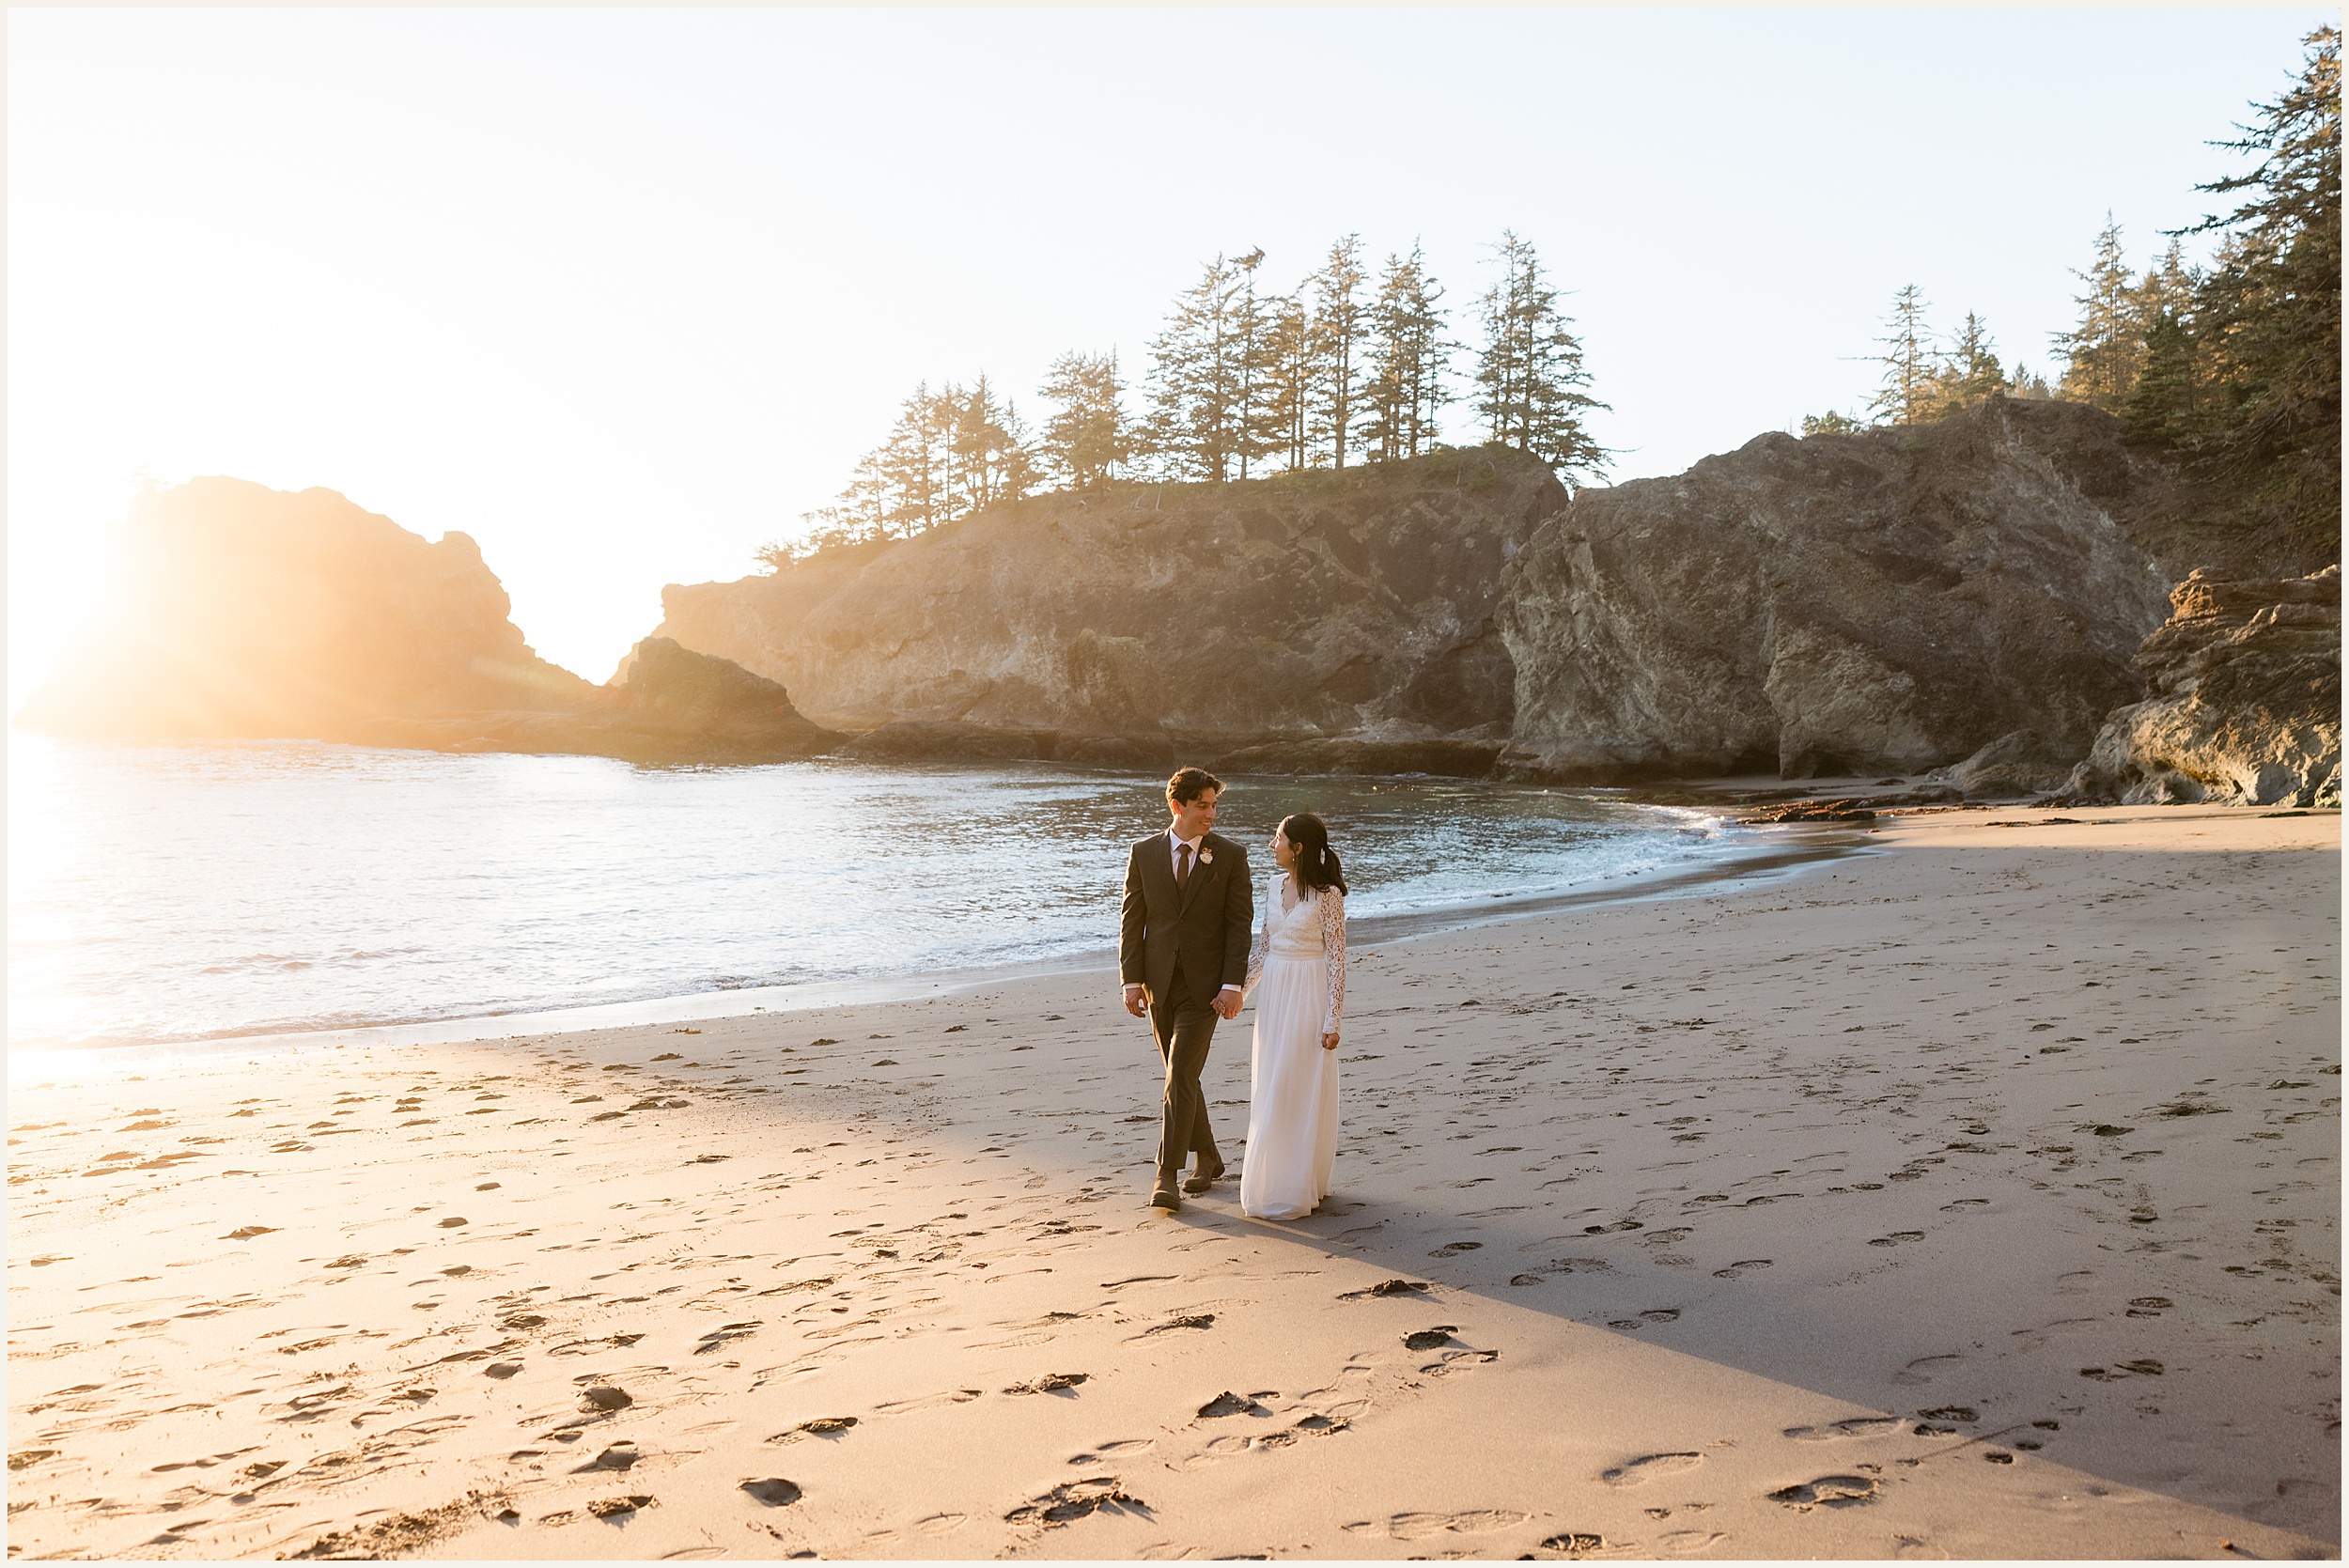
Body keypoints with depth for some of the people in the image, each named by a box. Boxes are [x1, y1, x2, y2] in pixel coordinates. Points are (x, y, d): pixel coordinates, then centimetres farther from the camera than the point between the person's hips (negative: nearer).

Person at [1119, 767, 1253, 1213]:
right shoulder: (1143, 853, 2)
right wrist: (1132, 980, -4)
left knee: (1181, 1076, -11)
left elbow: (1240, 924, -5)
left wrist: (1233, 986, -12)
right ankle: (1207, 1157, 31)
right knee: (1181, 1076, 13)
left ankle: (1167, 1176, -6)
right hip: (1159, 983, 3)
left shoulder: (1230, 855, -3)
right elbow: (1131, 919, 3)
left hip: (1205, 986, -3)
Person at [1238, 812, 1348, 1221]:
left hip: (1309, 997, -7)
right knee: (1269, 1090, 11)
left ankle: (1297, 1189, 9)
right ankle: (1270, 1183, 22)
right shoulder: (1274, 886, 7)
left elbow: (1336, 959, -12)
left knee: (1303, 1091, -1)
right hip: (1274, 992, 7)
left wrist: (1333, 1019, -14)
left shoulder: (1327, 894, -12)